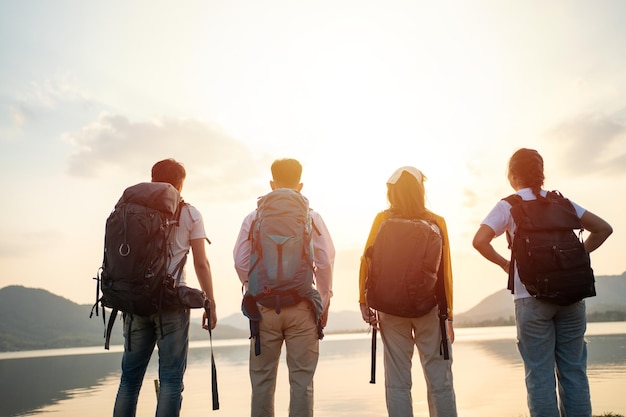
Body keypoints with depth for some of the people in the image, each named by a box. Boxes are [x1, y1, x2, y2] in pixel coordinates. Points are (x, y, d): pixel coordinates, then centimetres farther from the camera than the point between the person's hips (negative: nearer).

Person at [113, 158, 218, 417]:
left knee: (130, 376, 12)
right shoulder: (189, 214, 2)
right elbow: (201, 263, -1)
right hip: (172, 302, -3)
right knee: (171, 379, 2)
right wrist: (211, 304, 4)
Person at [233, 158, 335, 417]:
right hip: (301, 306, -1)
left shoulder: (254, 218, 2)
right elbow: (325, 262, -6)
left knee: (262, 380, 11)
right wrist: (323, 303, 4)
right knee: (302, 380, 7)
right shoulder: (311, 217, 0)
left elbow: (241, 262, -4)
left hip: (264, 306, 1)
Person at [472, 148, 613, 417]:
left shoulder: (508, 206, 0)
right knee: (573, 370, 11)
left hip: (532, 296, -3)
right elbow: (603, 228, 10)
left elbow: (480, 240, -14)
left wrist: (504, 263, 0)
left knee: (540, 374, 2)